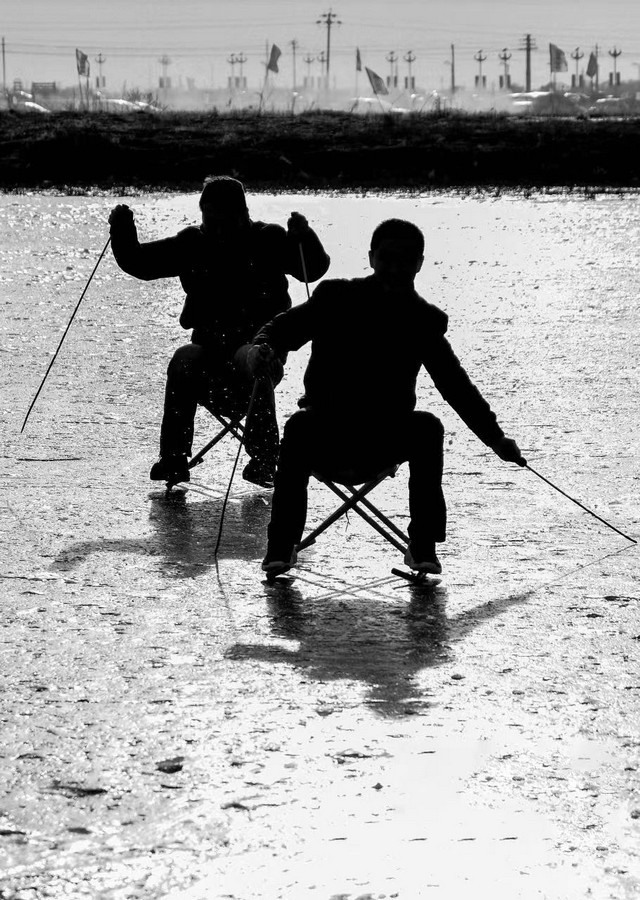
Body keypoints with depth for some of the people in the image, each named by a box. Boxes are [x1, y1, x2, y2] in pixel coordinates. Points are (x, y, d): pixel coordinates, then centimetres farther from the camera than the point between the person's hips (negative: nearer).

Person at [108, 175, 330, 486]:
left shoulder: (268, 240, 1)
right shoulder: (193, 243, 8)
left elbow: (314, 269, -8)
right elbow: (139, 263, 10)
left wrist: (304, 237, -27)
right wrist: (123, 231, -7)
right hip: (209, 346, 2)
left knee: (250, 361, -36)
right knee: (183, 362, -30)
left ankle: (263, 459, -25)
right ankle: (173, 459, -22)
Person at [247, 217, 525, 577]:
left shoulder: (425, 320, 6)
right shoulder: (337, 298, 1)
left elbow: (456, 385, 9)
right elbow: (289, 325, -7)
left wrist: (496, 437, 3)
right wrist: (264, 346, -32)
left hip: (386, 438, 2)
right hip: (327, 430, -2)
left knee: (428, 427, -27)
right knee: (299, 427, -33)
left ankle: (423, 547, -23)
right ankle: (281, 546, -29)